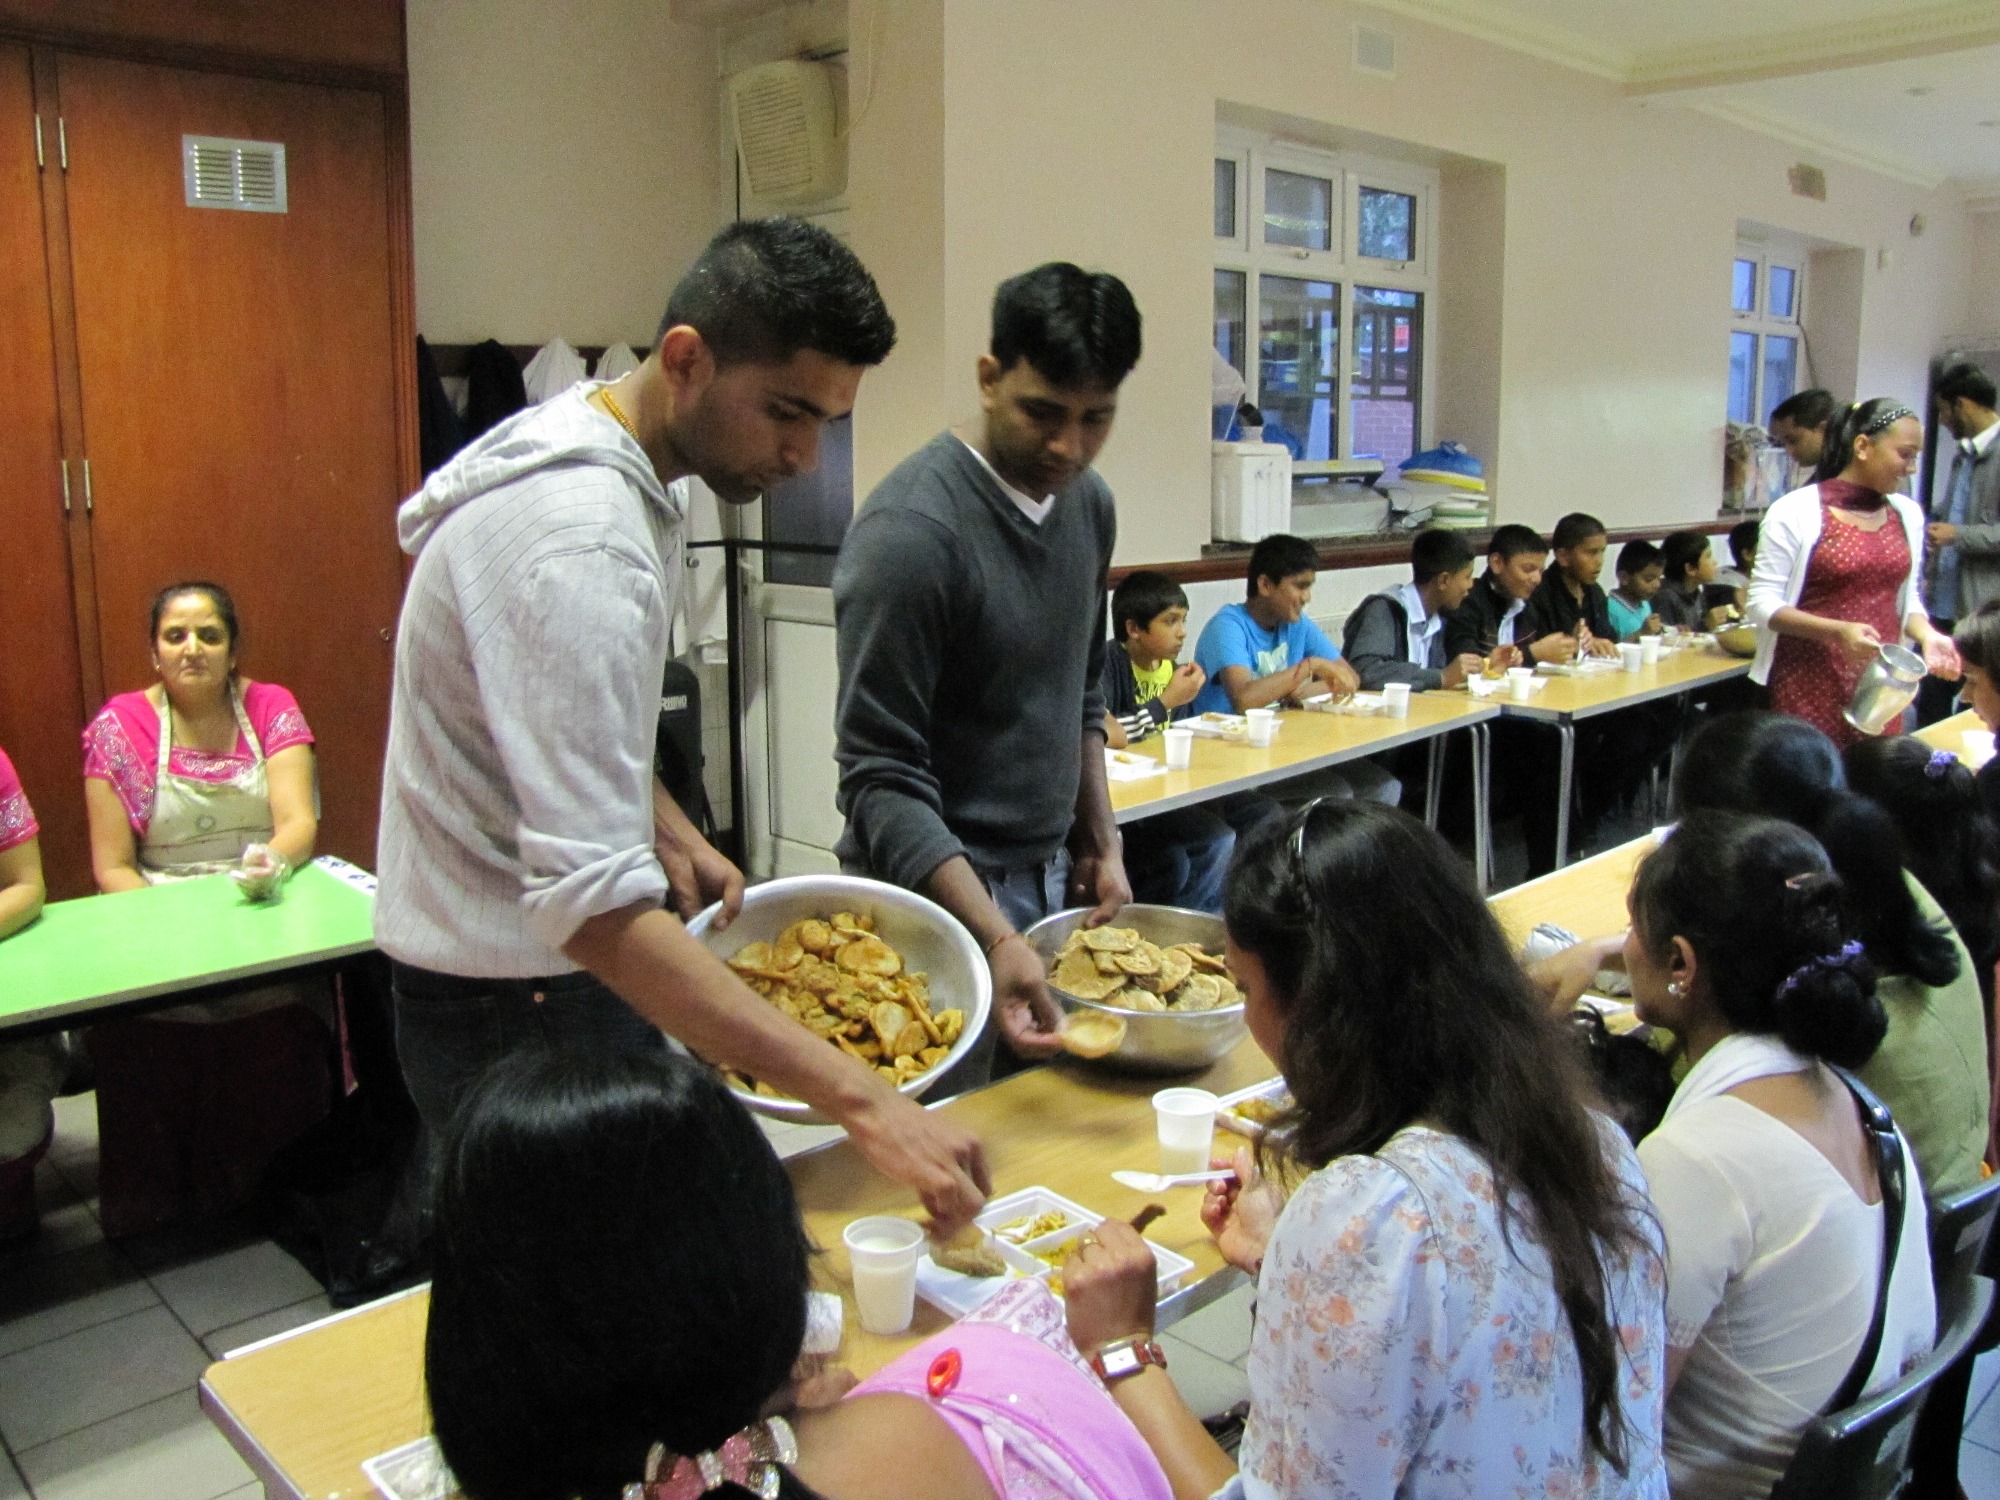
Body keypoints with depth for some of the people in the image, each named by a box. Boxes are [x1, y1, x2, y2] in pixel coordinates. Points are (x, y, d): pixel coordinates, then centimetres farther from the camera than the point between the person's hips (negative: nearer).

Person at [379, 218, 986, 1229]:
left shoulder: (599, 449, 3)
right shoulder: (579, 539, -30)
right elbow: (594, 907, -37)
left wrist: (668, 830, 4)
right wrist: (859, 1100, -39)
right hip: (515, 1003, -9)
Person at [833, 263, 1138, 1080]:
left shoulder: (1088, 502, 5)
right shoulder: (912, 530, -20)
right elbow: (882, 779, -20)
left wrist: (1101, 842, 12)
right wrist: (994, 937, -29)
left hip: (1051, 876, 7)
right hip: (942, 887, -7)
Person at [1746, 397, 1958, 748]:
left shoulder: (1907, 515, 9)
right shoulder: (1796, 512, -9)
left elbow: (1906, 597, 18)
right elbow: (1762, 604, -10)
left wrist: (1927, 635, -3)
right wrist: (1838, 631, -22)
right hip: (1810, 688, -5)